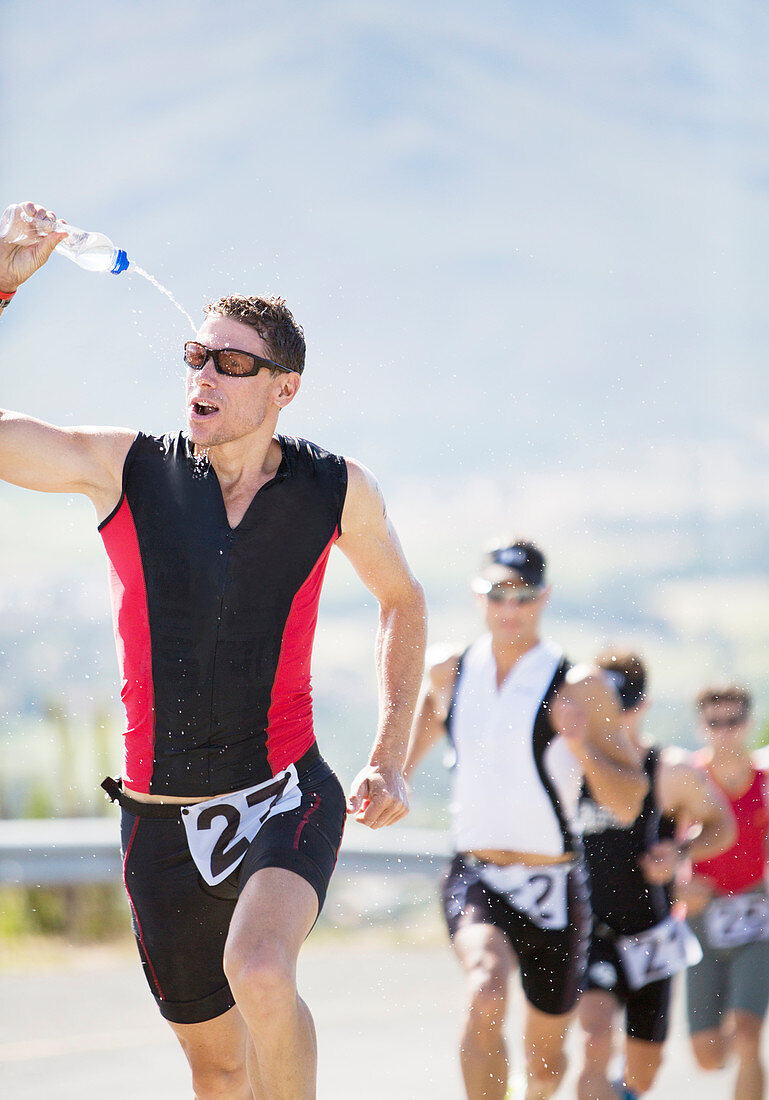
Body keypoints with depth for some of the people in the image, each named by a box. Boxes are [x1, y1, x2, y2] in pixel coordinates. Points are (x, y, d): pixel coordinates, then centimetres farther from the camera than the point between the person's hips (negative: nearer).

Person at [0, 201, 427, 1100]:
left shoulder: (337, 490, -4)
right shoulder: (122, 470, -5)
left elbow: (401, 600, 14)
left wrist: (388, 760, 7)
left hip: (285, 800, -2)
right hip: (160, 821, 2)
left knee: (259, 975, -32)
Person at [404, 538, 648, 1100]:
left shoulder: (580, 688, -9)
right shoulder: (451, 673, 2)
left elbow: (630, 803, -10)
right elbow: (429, 707, 27)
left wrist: (582, 745, -26)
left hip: (554, 892, -1)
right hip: (475, 880, 1)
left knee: (546, 1053, 17)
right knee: (487, 994, -32)